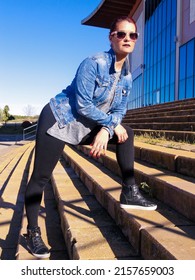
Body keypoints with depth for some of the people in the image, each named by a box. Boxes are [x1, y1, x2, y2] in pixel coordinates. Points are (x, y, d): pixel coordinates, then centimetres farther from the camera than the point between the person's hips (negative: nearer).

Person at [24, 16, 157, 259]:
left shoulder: (127, 77, 2)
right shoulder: (94, 63, -19)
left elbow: (119, 110, 2)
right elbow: (82, 104, -22)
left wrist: (105, 131, -17)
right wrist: (112, 123, -13)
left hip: (87, 127, 7)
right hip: (58, 120, -7)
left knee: (126, 133, 1)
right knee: (41, 176, -4)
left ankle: (129, 193, 3)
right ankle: (32, 232, 14)